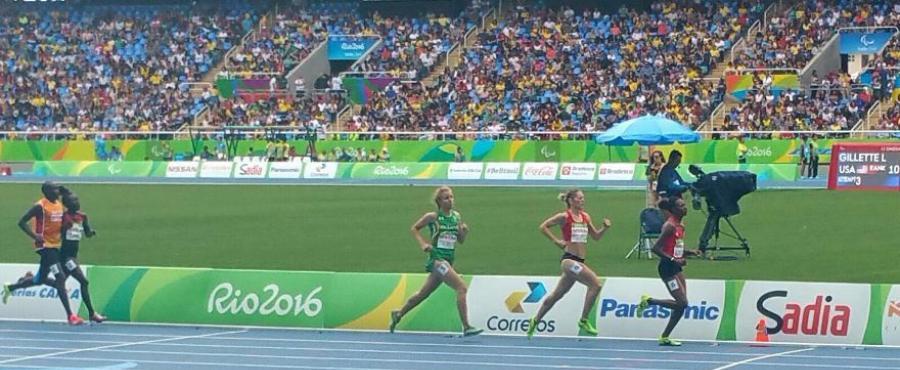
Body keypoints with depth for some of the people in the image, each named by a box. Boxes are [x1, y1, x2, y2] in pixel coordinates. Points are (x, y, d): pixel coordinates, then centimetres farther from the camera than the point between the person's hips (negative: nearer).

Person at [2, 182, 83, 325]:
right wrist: (34, 235, -25)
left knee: (40, 280, 18)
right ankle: (70, 316, -16)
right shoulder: (40, 206, -14)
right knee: (60, 278, -15)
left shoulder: (59, 205, 10)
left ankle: (10, 288, 40)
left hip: (56, 246, 9)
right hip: (45, 246, -9)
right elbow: (22, 222, -14)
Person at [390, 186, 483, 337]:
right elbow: (414, 228, 4)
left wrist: (464, 232, -7)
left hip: (448, 260, 7)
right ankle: (466, 327, -21)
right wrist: (423, 244, -9)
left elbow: (461, 240, 15)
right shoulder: (432, 217, -8)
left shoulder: (456, 216, 8)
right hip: (436, 258, -7)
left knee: (424, 293, 19)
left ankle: (398, 314, 38)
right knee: (461, 288, -20)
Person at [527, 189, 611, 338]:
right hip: (569, 259, -7)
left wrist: (605, 228, 2)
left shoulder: (585, 217, 14)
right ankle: (584, 320, -12)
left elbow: (596, 236, 20)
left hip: (578, 261, 7)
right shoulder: (564, 217, -6)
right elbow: (543, 227, -6)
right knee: (595, 284, -20)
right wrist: (556, 241, -11)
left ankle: (535, 321, 30)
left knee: (557, 295, 16)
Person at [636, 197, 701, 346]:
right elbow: (656, 248, -19)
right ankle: (648, 301, 5)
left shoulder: (681, 226, 12)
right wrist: (673, 259, -25)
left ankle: (664, 337, 14)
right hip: (667, 268, -9)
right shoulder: (670, 226, -15)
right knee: (682, 303, -11)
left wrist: (689, 252, 5)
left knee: (682, 304, 6)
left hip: (676, 267, 9)